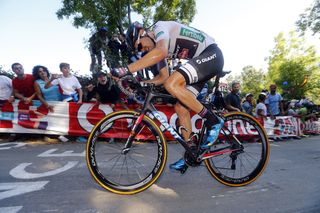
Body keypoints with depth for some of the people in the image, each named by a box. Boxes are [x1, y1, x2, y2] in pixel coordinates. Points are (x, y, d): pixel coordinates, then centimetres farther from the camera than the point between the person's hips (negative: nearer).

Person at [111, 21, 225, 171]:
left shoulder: (160, 27, -12)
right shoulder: (156, 49, 13)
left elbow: (161, 51, -36)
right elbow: (163, 76, 16)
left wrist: (127, 70, -38)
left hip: (212, 54, -9)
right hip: (202, 61, 9)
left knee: (172, 85, -29)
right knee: (180, 107, 1)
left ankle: (213, 121, -15)